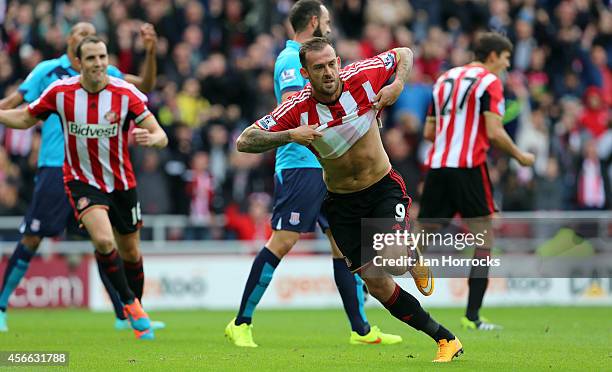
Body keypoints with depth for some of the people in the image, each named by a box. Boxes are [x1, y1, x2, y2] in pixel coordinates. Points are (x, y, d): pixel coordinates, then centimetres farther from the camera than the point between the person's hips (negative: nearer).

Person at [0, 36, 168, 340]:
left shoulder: (126, 94, -14)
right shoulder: (60, 92, -11)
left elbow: (161, 137, -16)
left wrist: (150, 138, -38)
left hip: (121, 183, 1)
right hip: (82, 181, -1)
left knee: (129, 250, 13)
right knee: (104, 240, -25)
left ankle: (136, 312, 38)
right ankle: (129, 303, -5)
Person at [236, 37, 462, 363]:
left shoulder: (362, 76, -16)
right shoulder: (297, 109, -18)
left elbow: (404, 54, 3)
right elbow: (244, 141, -20)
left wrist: (397, 85, -16)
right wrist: (289, 135, -34)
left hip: (384, 187, -1)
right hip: (341, 202, 1)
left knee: (394, 261, -26)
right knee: (376, 284, -1)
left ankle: (415, 254, 13)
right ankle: (445, 339, 13)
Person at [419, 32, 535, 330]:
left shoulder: (444, 79, 18)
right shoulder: (489, 82, -3)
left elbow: (429, 131, 19)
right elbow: (494, 133, -12)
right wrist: (520, 156, 3)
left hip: (437, 166, 6)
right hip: (469, 168, -6)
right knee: (484, 237, 3)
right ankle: (472, 316, -4)